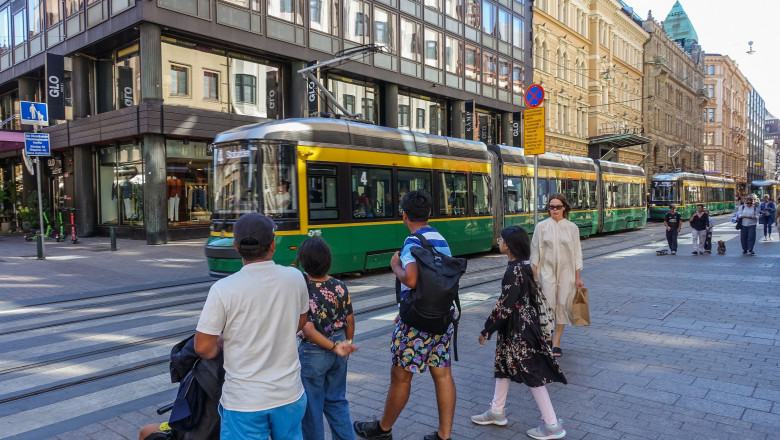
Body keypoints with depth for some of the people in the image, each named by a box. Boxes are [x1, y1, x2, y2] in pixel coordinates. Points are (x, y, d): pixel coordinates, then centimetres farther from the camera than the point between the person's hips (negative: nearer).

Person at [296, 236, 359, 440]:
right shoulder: (340, 287, -8)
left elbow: (309, 331, -24)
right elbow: (350, 321, 2)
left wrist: (335, 347, -19)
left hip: (313, 353, -4)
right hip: (338, 352, 5)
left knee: (312, 406, 13)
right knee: (337, 401, 20)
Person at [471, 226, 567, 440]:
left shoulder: (514, 271, -25)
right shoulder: (524, 266, 4)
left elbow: (504, 306, -24)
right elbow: (534, 296, 12)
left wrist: (486, 331, -14)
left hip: (519, 330, -10)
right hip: (516, 326, 10)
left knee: (532, 374, 1)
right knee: (503, 366, 20)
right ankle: (496, 412, 35)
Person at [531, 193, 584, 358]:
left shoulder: (572, 228, 3)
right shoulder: (541, 226, 0)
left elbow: (576, 253, 6)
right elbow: (536, 251, 3)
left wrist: (578, 277, 4)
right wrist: (534, 275, 1)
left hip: (566, 272, 1)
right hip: (547, 272, -1)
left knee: (563, 306, 3)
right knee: (548, 306, -8)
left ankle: (557, 342, 15)